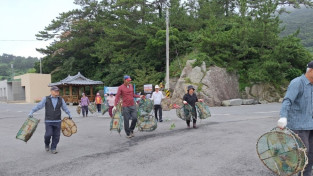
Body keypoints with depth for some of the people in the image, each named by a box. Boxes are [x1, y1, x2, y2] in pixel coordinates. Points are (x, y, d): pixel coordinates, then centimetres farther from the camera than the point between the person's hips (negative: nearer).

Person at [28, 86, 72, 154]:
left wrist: (69, 115, 23)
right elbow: (39, 106, -5)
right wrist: (31, 112, -15)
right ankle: (47, 144, 23)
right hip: (48, 121, -2)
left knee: (56, 136, 2)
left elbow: (65, 108, 15)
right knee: (48, 134, -8)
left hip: (57, 121, 2)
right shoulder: (46, 99, -1)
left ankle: (53, 148, 19)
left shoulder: (60, 99, 6)